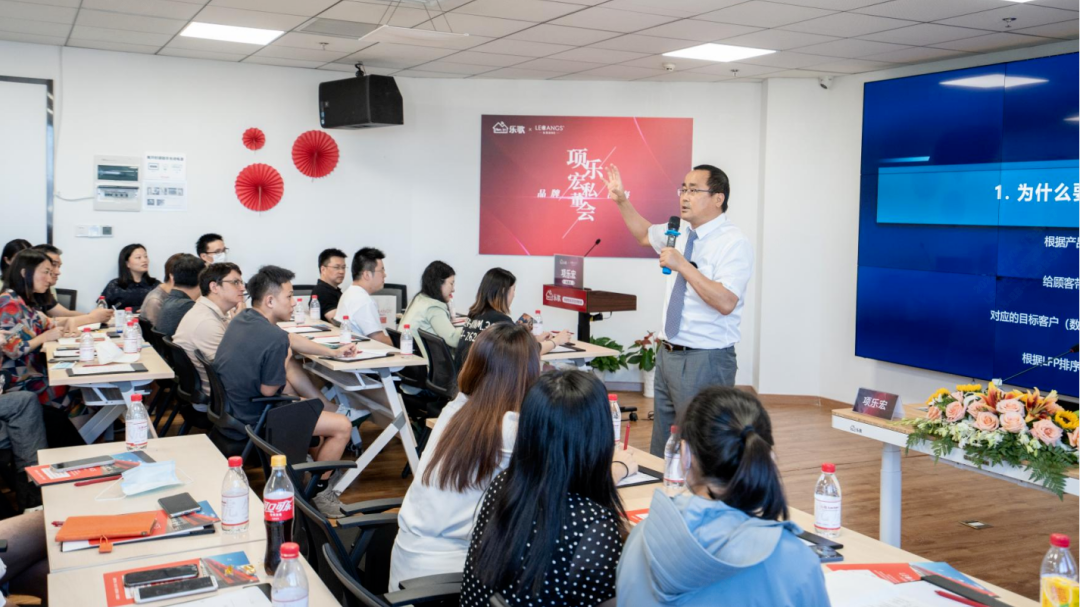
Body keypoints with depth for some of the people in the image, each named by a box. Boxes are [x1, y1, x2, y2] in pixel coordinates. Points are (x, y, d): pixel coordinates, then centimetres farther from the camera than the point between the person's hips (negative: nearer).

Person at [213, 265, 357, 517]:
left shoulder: (242, 318, 4)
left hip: (228, 413, 10)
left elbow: (291, 340, 16)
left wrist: (334, 352, 19)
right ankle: (319, 493, 17)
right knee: (342, 426, -2)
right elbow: (269, 390, -20)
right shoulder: (274, 338, -27)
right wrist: (285, 360, -3)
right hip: (250, 422, -10)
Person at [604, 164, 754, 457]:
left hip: (705, 361, -8)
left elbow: (726, 302, -27)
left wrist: (682, 265, -26)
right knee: (662, 446, 14)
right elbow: (645, 235, 29)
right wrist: (622, 202, 17)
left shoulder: (734, 243, -16)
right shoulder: (681, 230, 8)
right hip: (668, 353, 8)